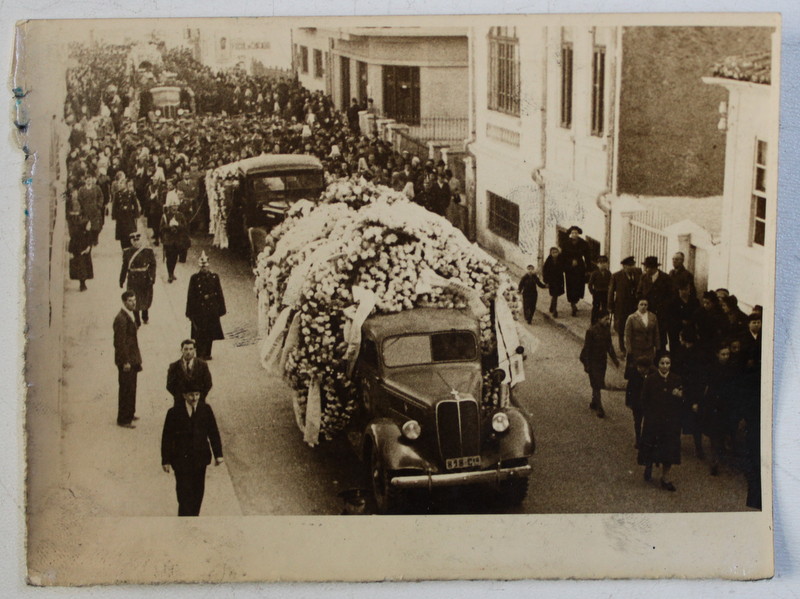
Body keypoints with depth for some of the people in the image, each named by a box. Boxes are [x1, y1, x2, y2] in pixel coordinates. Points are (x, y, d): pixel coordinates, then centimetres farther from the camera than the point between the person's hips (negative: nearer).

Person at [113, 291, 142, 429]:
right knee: (126, 389, -2)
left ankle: (129, 414, 31)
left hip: (132, 358, 9)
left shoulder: (130, 315, 9)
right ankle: (123, 419, 7)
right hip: (125, 360, -9)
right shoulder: (121, 319, -21)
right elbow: (120, 342, -22)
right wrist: (126, 361, -21)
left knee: (131, 388, 18)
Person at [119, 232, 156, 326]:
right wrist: (122, 279, 8)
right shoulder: (127, 252, -1)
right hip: (133, 281, 0)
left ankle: (145, 318, 40)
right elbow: (124, 266, 6)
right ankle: (137, 321, 20)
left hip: (145, 279, 0)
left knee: (146, 300, 14)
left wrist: (151, 278, -13)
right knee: (135, 301, 4)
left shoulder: (148, 251, -4)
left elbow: (153, 265, -3)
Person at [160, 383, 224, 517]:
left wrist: (218, 454, 1)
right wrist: (166, 460, -4)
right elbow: (167, 437, -3)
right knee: (184, 491, -6)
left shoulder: (205, 409, 2)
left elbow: (213, 432, 6)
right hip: (181, 459, -3)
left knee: (198, 491, 10)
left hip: (200, 457, 3)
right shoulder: (174, 412, -6)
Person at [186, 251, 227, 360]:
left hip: (212, 309, 2)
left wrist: (221, 309, 5)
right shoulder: (194, 278, -3)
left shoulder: (214, 277, 3)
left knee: (210, 332, 8)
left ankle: (207, 354, 20)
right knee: (199, 333, -1)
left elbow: (219, 293, 7)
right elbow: (190, 296, -2)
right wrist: (190, 313, -3)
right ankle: (200, 355, 8)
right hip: (199, 309, -2)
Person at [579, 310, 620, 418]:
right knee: (596, 385, -4)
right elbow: (586, 348, -15)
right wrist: (586, 365, -15)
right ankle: (599, 409, -1)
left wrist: (614, 359, 14)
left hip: (602, 361, 6)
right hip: (593, 361, -6)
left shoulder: (607, 330, 2)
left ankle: (593, 404, 31)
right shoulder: (591, 331, -18)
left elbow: (609, 345, 14)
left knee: (598, 384, 15)